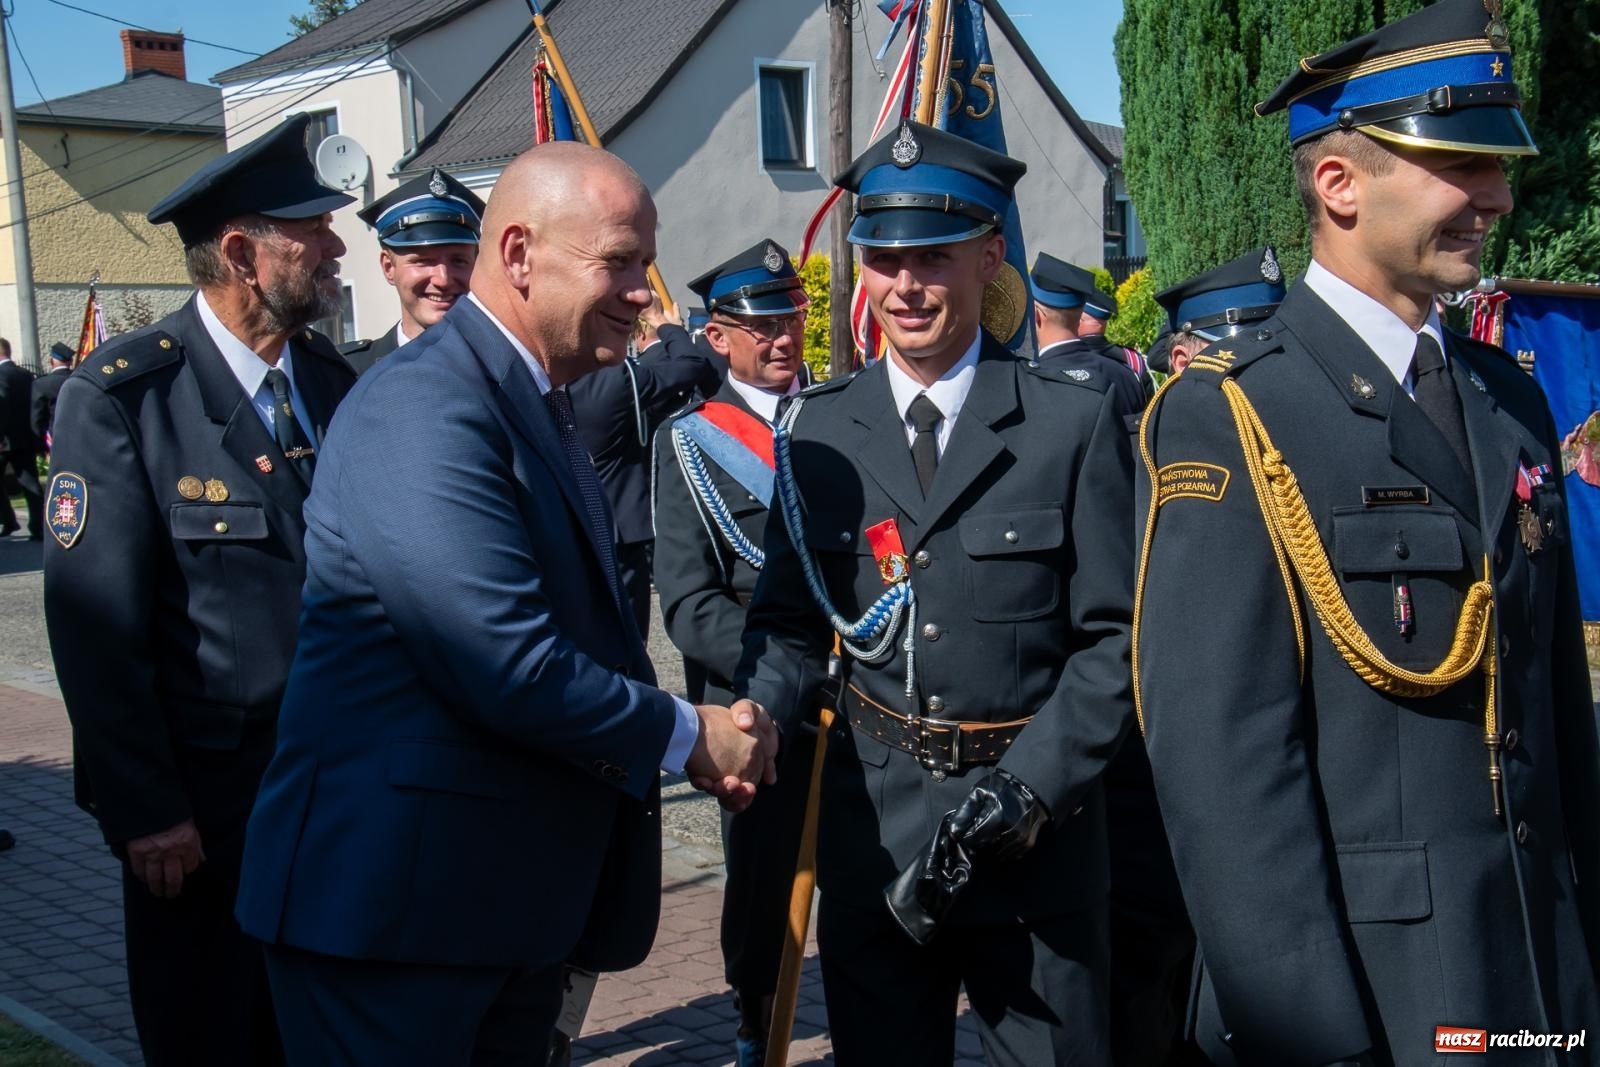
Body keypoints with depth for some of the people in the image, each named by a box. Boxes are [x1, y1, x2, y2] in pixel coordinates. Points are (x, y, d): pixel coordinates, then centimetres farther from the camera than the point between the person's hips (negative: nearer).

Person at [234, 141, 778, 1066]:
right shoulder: (425, 408, -20)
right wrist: (686, 735, -12)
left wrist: (702, 734, 0)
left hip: (520, 892, 9)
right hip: (398, 896, -9)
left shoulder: (543, 406, 12)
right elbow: (507, 667, -26)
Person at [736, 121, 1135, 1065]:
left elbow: (1116, 633, -6)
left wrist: (1035, 784, -15)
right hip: (870, 818, 3)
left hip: (1036, 823, -2)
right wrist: (758, 717, -13)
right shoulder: (819, 430, 3)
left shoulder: (1075, 418, -5)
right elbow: (791, 621, 7)